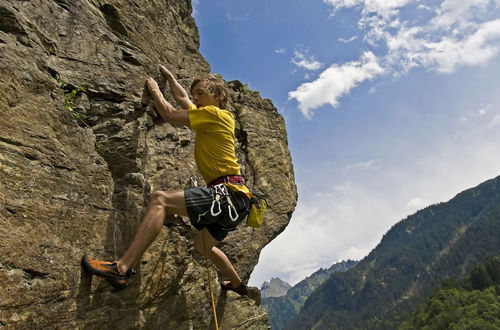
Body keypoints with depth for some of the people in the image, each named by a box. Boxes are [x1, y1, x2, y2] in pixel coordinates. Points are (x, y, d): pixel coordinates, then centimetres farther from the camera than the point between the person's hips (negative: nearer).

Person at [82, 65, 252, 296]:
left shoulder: (214, 113, -4)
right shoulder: (207, 117, 22)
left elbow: (169, 115, -4)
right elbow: (182, 99, 37)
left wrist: (155, 90, 11)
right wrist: (168, 76, 46)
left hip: (228, 193, -10)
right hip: (230, 198, 10)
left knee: (160, 199, -22)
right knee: (202, 246, 27)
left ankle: (121, 268, -27)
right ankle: (237, 284, 47)